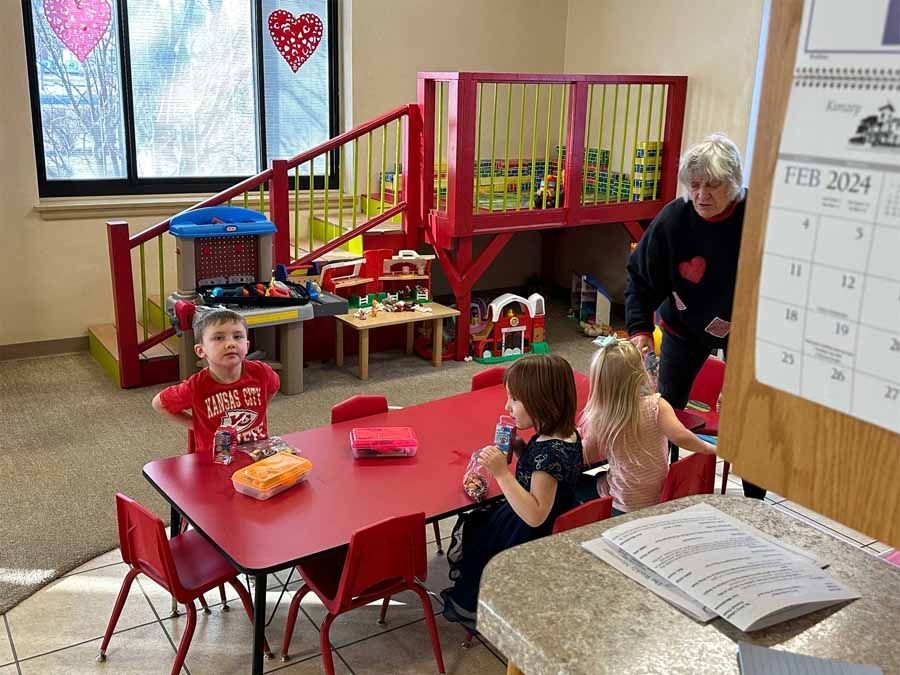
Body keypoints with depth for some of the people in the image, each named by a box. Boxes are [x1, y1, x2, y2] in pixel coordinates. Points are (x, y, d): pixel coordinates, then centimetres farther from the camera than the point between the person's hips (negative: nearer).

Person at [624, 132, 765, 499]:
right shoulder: (672, 218, -21)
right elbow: (640, 275, -11)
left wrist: (736, 319, -23)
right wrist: (639, 327, -21)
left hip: (744, 328, -1)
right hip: (685, 326, 2)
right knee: (665, 408, 8)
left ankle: (755, 503, 22)